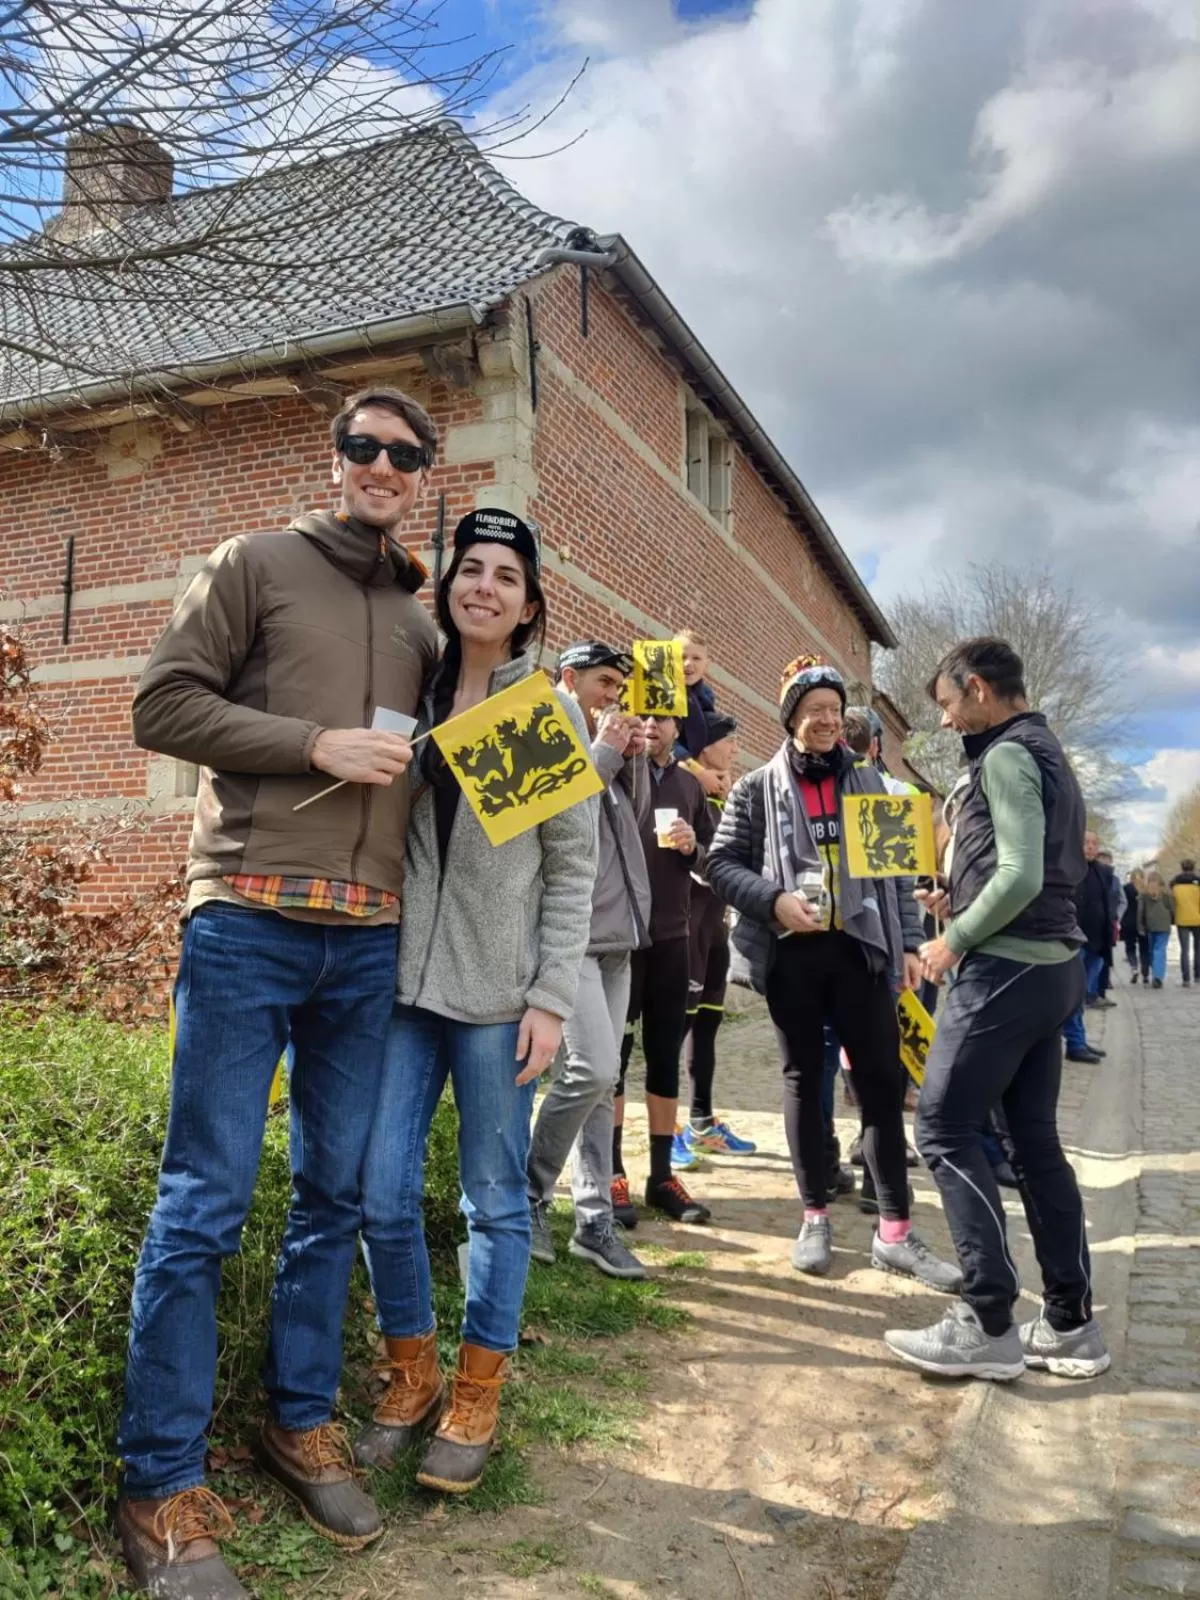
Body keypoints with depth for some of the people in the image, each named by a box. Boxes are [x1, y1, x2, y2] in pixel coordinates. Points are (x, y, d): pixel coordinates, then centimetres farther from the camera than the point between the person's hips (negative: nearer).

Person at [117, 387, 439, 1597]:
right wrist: (317, 744, -11)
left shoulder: (421, 622, 18)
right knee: (204, 1204, -1)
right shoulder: (258, 564, 5)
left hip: (371, 942, 5)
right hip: (248, 920, -5)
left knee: (334, 1196, 11)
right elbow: (163, 705, -3)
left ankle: (301, 1423, 28)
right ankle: (160, 1486, 12)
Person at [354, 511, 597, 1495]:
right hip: (402, 978, 3)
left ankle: (478, 1394, 24)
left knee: (496, 1199, 6)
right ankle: (412, 1374, 25)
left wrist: (553, 997, -8)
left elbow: (573, 867, -1)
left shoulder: (551, 714, 2)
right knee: (382, 1193, 3)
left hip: (498, 990, -2)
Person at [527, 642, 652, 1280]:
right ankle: (529, 1195, 6)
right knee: (592, 1069, -15)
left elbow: (636, 820, 20)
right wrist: (605, 751, -10)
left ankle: (594, 1220, 14)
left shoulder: (604, 744, 19)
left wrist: (633, 759, 6)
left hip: (614, 932, 8)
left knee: (600, 1081, 8)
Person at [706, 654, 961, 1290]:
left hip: (859, 948, 2)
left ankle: (894, 1231, 6)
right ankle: (815, 1218, 19)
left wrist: (908, 941, 5)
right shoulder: (757, 788, 5)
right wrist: (774, 900, -15)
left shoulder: (867, 783, 12)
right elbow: (721, 862, 1)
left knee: (882, 1081, -1)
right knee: (804, 1079, 8)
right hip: (791, 953, -1)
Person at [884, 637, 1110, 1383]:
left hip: (1007, 968, -10)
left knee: (946, 1129, -4)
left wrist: (954, 942, -11)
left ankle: (988, 1324, -1)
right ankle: (1071, 1322, 17)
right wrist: (963, 906, 14)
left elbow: (1021, 877, -22)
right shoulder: (1048, 754, 18)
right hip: (1052, 964, 10)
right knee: (1035, 1139, 12)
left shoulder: (1005, 756, -12)